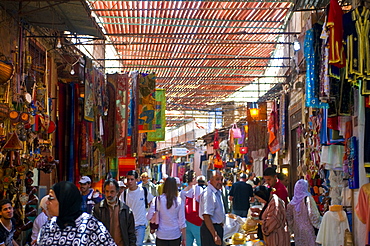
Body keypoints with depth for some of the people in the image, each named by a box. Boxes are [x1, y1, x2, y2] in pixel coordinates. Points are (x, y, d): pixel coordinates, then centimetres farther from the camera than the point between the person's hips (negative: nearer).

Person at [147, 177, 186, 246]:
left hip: (161, 236, 0)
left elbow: (149, 217, -9)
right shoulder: (179, 201, -4)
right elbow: (182, 222, -2)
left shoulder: (157, 200, -7)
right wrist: (184, 239, 6)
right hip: (175, 235, 1)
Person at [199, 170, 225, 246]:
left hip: (218, 227, 10)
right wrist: (215, 235, -27)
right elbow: (206, 217, -26)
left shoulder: (218, 192, 10)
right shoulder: (208, 193, -21)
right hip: (210, 228, -10)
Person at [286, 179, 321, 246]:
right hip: (308, 229, -5)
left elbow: (289, 218, 10)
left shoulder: (293, 201, 5)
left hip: (297, 230, 6)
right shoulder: (307, 198, -10)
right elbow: (313, 214, -15)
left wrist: (293, 229, 19)